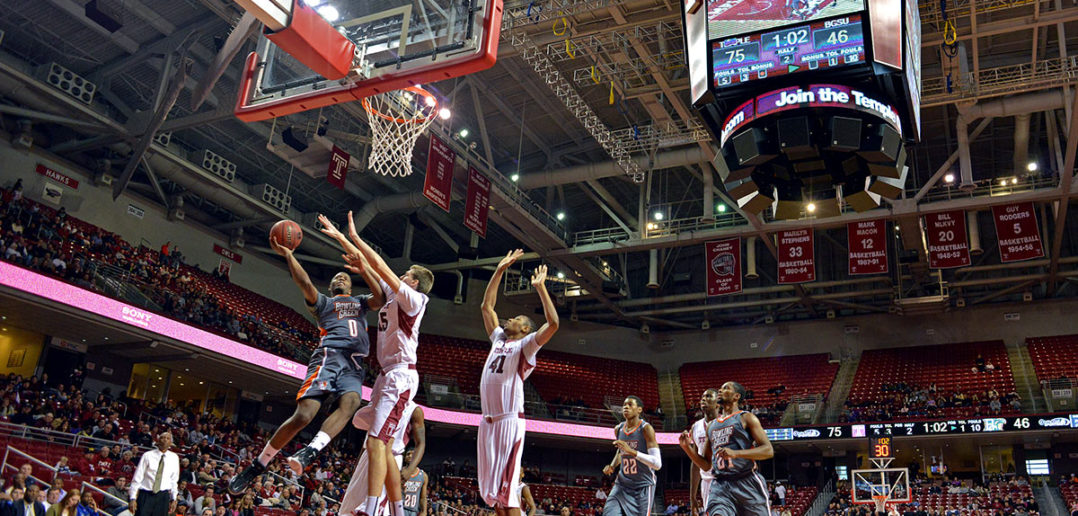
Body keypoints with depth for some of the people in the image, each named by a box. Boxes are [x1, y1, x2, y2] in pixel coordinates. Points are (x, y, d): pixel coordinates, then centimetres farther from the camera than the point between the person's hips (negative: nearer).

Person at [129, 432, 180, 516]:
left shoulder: (174, 458, 5)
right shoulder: (148, 456, -2)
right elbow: (137, 478, -2)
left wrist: (174, 499, 9)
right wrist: (133, 498, -7)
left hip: (163, 496, 2)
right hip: (145, 495, -1)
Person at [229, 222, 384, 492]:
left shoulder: (360, 302, 33)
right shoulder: (322, 301, 25)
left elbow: (380, 298, 11)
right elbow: (305, 283, 5)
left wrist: (363, 271, 0)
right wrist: (288, 255, -6)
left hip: (354, 363, 3)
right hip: (328, 355, -2)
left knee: (350, 403, -31)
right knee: (304, 414, -16)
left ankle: (309, 452, -42)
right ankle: (256, 467, -3)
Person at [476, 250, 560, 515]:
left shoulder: (526, 346, 1)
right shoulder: (499, 339, 20)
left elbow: (553, 323, -17)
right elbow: (486, 305, 25)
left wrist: (540, 286, -13)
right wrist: (500, 270, 20)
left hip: (509, 421, -7)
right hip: (488, 421, 7)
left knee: (507, 488, -12)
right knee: (491, 488, 8)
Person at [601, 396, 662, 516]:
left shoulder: (646, 429, -14)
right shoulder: (618, 429, 4)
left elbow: (657, 464, -22)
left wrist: (632, 451, -31)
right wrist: (612, 466, 7)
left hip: (643, 486, -5)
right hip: (622, 484, 5)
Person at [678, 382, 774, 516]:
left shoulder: (746, 418, 5)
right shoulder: (711, 425, 21)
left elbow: (768, 450, -7)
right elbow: (705, 464, 23)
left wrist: (735, 453, -20)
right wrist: (687, 447, 6)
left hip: (747, 484, -3)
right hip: (719, 486, 3)